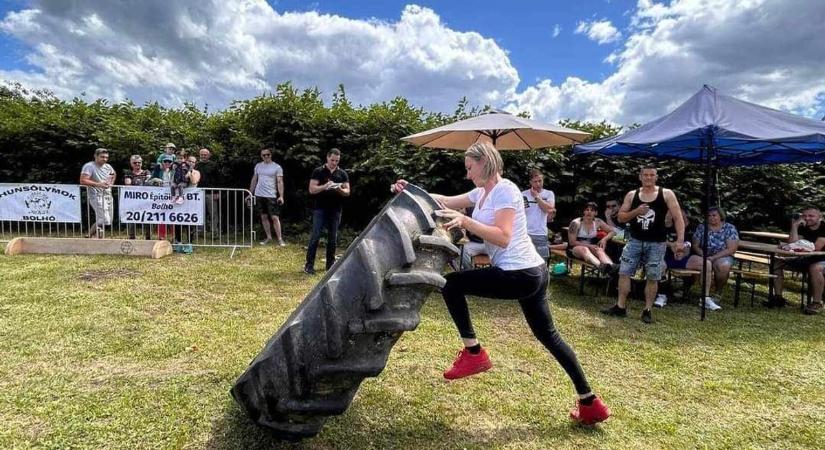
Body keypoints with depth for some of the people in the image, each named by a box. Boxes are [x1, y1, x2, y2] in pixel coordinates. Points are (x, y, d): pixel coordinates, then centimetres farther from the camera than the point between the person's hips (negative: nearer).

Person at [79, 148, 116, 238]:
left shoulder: (108, 167, 13)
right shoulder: (89, 166, -9)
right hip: (97, 197, -8)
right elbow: (83, 181, -18)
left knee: (108, 221, 10)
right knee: (103, 220, -16)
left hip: (108, 196, 8)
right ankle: (90, 237, -1)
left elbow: (114, 174, 35)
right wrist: (98, 184, -25)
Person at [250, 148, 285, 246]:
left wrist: (281, 196, -17)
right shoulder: (258, 166, 10)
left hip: (271, 196, -5)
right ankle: (269, 237, 17)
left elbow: (280, 182, -8)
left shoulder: (277, 167, -3)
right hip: (259, 195, 5)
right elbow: (254, 180, 16)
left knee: (275, 217, -8)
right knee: (264, 217, 8)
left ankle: (280, 238, -3)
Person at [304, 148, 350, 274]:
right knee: (315, 236, -6)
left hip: (335, 210, 3)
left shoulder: (342, 173, 9)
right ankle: (309, 264, -1)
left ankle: (330, 263, 18)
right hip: (320, 209, -3)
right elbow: (312, 189, -6)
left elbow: (347, 191, 6)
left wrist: (340, 190, -17)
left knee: (333, 237, 8)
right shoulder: (318, 172, 1)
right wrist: (324, 186, -23)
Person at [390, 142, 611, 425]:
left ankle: (473, 354, 2)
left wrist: (465, 221, -29)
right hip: (532, 273, 11)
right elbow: (446, 202, 13)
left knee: (451, 284, -5)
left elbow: (503, 238, -23)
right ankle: (590, 404, 28)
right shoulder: (482, 193, 16)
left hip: (519, 275, -11)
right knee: (547, 335, 18)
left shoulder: (505, 190, -12)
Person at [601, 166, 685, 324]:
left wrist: (680, 240, -16)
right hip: (635, 241, 2)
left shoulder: (666, 194, -2)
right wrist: (636, 211, -14)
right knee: (624, 273, 0)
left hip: (656, 244, -2)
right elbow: (621, 217, 5)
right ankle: (620, 307, 9)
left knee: (652, 278, 3)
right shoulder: (631, 195, 5)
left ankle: (647, 310, 14)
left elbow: (678, 218, -5)